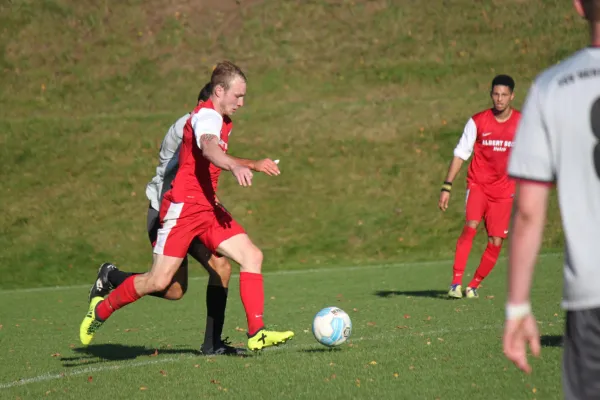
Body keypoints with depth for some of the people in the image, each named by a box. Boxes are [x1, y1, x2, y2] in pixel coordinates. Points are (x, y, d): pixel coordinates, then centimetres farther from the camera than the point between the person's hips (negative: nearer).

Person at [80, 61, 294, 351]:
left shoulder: (221, 120, 20)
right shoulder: (207, 115, -12)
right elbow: (209, 147, -35)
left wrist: (253, 165, 38)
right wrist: (236, 166, -53)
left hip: (208, 208, 9)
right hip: (183, 207, -9)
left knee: (252, 256, -8)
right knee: (159, 281, -9)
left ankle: (256, 333, -12)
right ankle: (101, 310, 14)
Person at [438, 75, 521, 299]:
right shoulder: (477, 122, -5)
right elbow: (460, 154, -2)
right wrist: (447, 186, -9)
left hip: (504, 190, 2)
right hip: (478, 184, -2)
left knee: (496, 243, -4)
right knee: (471, 226, -25)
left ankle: (474, 285, 15)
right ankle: (456, 282, -25)